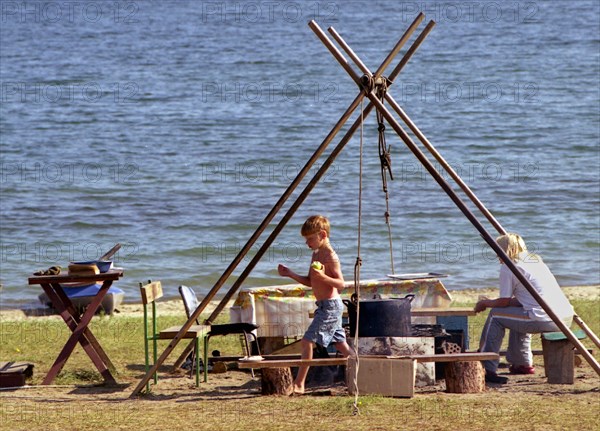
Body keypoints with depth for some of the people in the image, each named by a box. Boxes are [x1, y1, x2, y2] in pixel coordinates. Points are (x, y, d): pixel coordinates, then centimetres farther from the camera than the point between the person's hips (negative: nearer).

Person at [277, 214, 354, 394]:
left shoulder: (330, 256, -15)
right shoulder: (316, 254, 14)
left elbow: (341, 283, -19)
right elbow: (310, 282, 21)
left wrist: (323, 277, -34)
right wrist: (290, 274, 9)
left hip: (330, 305, -10)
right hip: (325, 305, 10)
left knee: (307, 341, -12)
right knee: (341, 344, 14)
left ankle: (299, 384, -12)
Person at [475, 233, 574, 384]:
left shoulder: (508, 267, 0)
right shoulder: (536, 260, 25)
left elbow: (504, 302, 4)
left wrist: (485, 303, 23)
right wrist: (492, 302, 31)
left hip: (545, 320, -8)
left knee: (495, 315, 8)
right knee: (518, 313, 32)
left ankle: (487, 369, 8)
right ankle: (523, 364, 35)